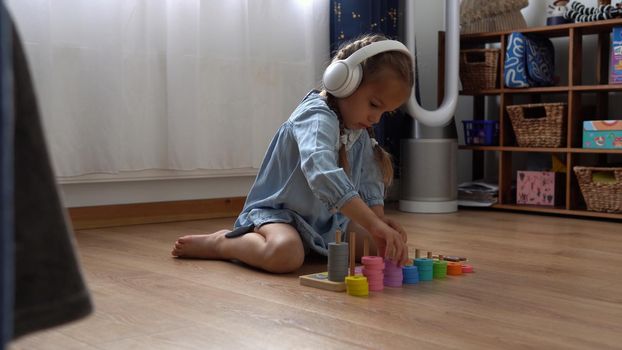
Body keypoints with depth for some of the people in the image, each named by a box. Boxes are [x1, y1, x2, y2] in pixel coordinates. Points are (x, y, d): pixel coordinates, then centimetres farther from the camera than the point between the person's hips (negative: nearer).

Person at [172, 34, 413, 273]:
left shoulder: (361, 132, 6)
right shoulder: (318, 118, -25)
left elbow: (370, 184, 12)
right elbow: (321, 173, -45)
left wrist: (380, 220, -9)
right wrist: (374, 224, -51)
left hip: (327, 220, 9)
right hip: (277, 213, -9)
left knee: (380, 244, -2)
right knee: (285, 253, -38)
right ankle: (219, 243, -9)